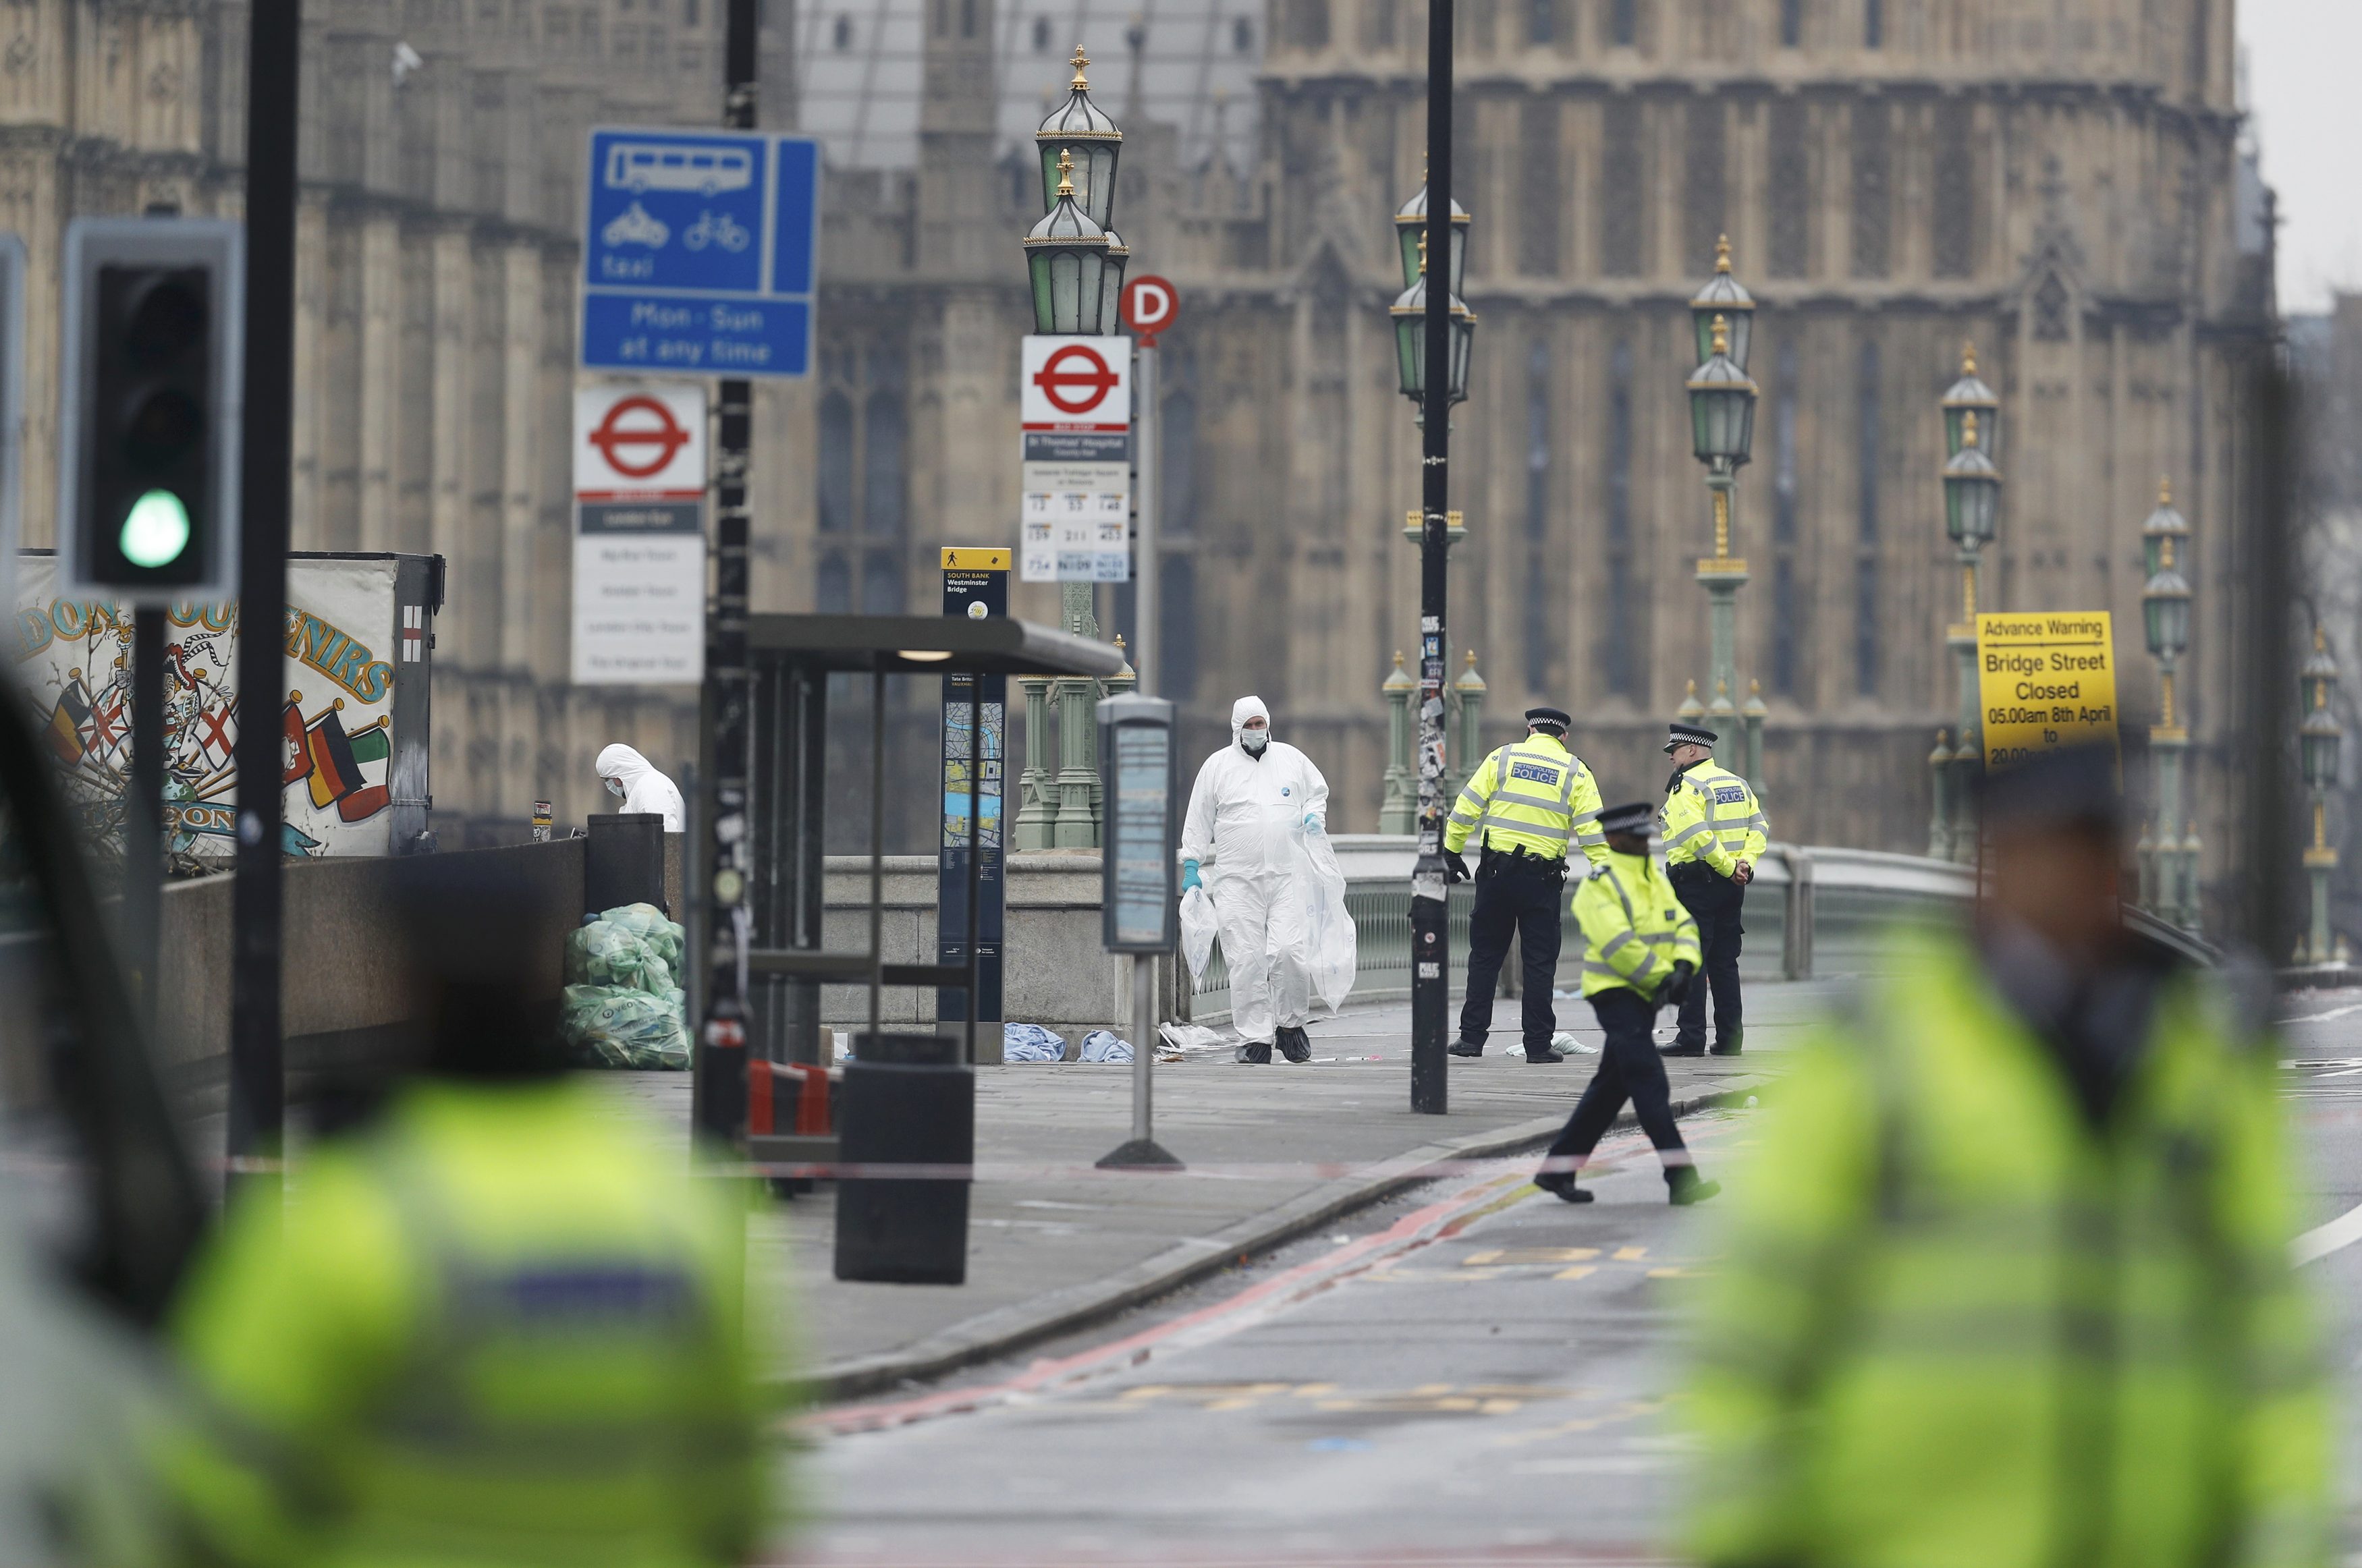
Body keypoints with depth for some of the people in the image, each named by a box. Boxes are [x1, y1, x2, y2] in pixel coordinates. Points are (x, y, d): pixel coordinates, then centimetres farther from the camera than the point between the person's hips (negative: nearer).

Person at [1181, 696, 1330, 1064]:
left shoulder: (1291, 759, 12)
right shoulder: (1218, 765, 8)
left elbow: (1318, 793, 26)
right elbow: (1199, 820, 12)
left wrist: (1313, 816, 4)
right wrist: (1191, 865, 7)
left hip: (1287, 876, 1)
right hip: (1238, 879, 0)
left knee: (1290, 952, -12)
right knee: (1246, 961, -5)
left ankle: (1290, 1023, 9)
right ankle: (1254, 1037, 1)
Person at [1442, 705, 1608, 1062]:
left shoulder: (1502, 758, 4)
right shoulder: (1575, 773, 2)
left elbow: (1466, 808, 2)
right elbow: (1593, 830, -4)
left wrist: (1452, 853, 10)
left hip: (1496, 870, 1)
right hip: (1543, 878, -1)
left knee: (1485, 955, 10)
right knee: (1540, 961, 4)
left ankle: (1472, 1038, 9)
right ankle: (1538, 1043, 2)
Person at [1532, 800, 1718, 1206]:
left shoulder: (1656, 880, 15)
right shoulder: (1598, 885, -10)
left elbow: (1683, 926, 7)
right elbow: (1618, 944, -20)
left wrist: (1684, 965, -13)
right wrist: (1663, 977, -18)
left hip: (1646, 998, 9)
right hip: (1615, 993, -9)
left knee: (1610, 1088, 14)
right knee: (1650, 1084, -15)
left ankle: (1557, 1170, 23)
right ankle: (1681, 1179, -20)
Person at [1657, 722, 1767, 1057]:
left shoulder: (1687, 785, -9)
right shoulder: (1737, 784, 16)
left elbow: (1697, 834, -21)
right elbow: (1759, 827, 9)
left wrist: (1729, 867, -17)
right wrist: (1745, 863, -2)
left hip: (1695, 882, -8)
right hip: (1731, 889, 8)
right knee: (1725, 963, 11)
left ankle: (1691, 1038, -9)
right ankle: (1729, 1039, 10)